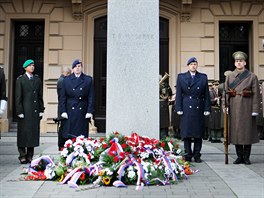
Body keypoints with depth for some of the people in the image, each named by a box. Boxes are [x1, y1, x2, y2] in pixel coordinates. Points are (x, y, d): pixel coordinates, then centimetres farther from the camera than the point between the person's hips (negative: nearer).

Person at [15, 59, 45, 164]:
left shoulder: (37, 80, 13)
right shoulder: (20, 80, 2)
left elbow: (40, 96, 13)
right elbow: (18, 97, -2)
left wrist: (41, 110, 7)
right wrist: (19, 111, -9)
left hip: (35, 111, 4)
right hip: (25, 110, -4)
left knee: (34, 132, 4)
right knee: (23, 133, -1)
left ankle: (30, 156, 13)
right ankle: (22, 156, 7)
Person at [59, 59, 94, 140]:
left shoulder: (88, 79, 7)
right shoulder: (66, 80, 9)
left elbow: (91, 97, 4)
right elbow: (62, 97, 7)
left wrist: (90, 111, -4)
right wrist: (63, 111, -2)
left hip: (83, 112, 0)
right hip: (70, 112, 0)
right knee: (68, 136, -1)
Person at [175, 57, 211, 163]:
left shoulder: (203, 77, 10)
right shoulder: (181, 77, 9)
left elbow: (206, 94, 7)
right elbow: (178, 94, 5)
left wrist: (207, 109, 0)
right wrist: (179, 108, -3)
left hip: (199, 109, 1)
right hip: (186, 109, -1)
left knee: (199, 133, 3)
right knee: (186, 132, 0)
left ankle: (197, 155, 12)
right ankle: (188, 155, 9)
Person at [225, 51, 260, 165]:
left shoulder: (252, 77, 1)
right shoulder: (229, 77, 9)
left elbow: (256, 94, -4)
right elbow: (226, 93, 6)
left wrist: (255, 110, -10)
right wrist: (226, 107, -3)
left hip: (247, 108, -2)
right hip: (234, 108, 2)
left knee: (247, 131, 3)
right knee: (235, 131, 5)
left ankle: (246, 157, 13)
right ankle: (239, 156, 16)